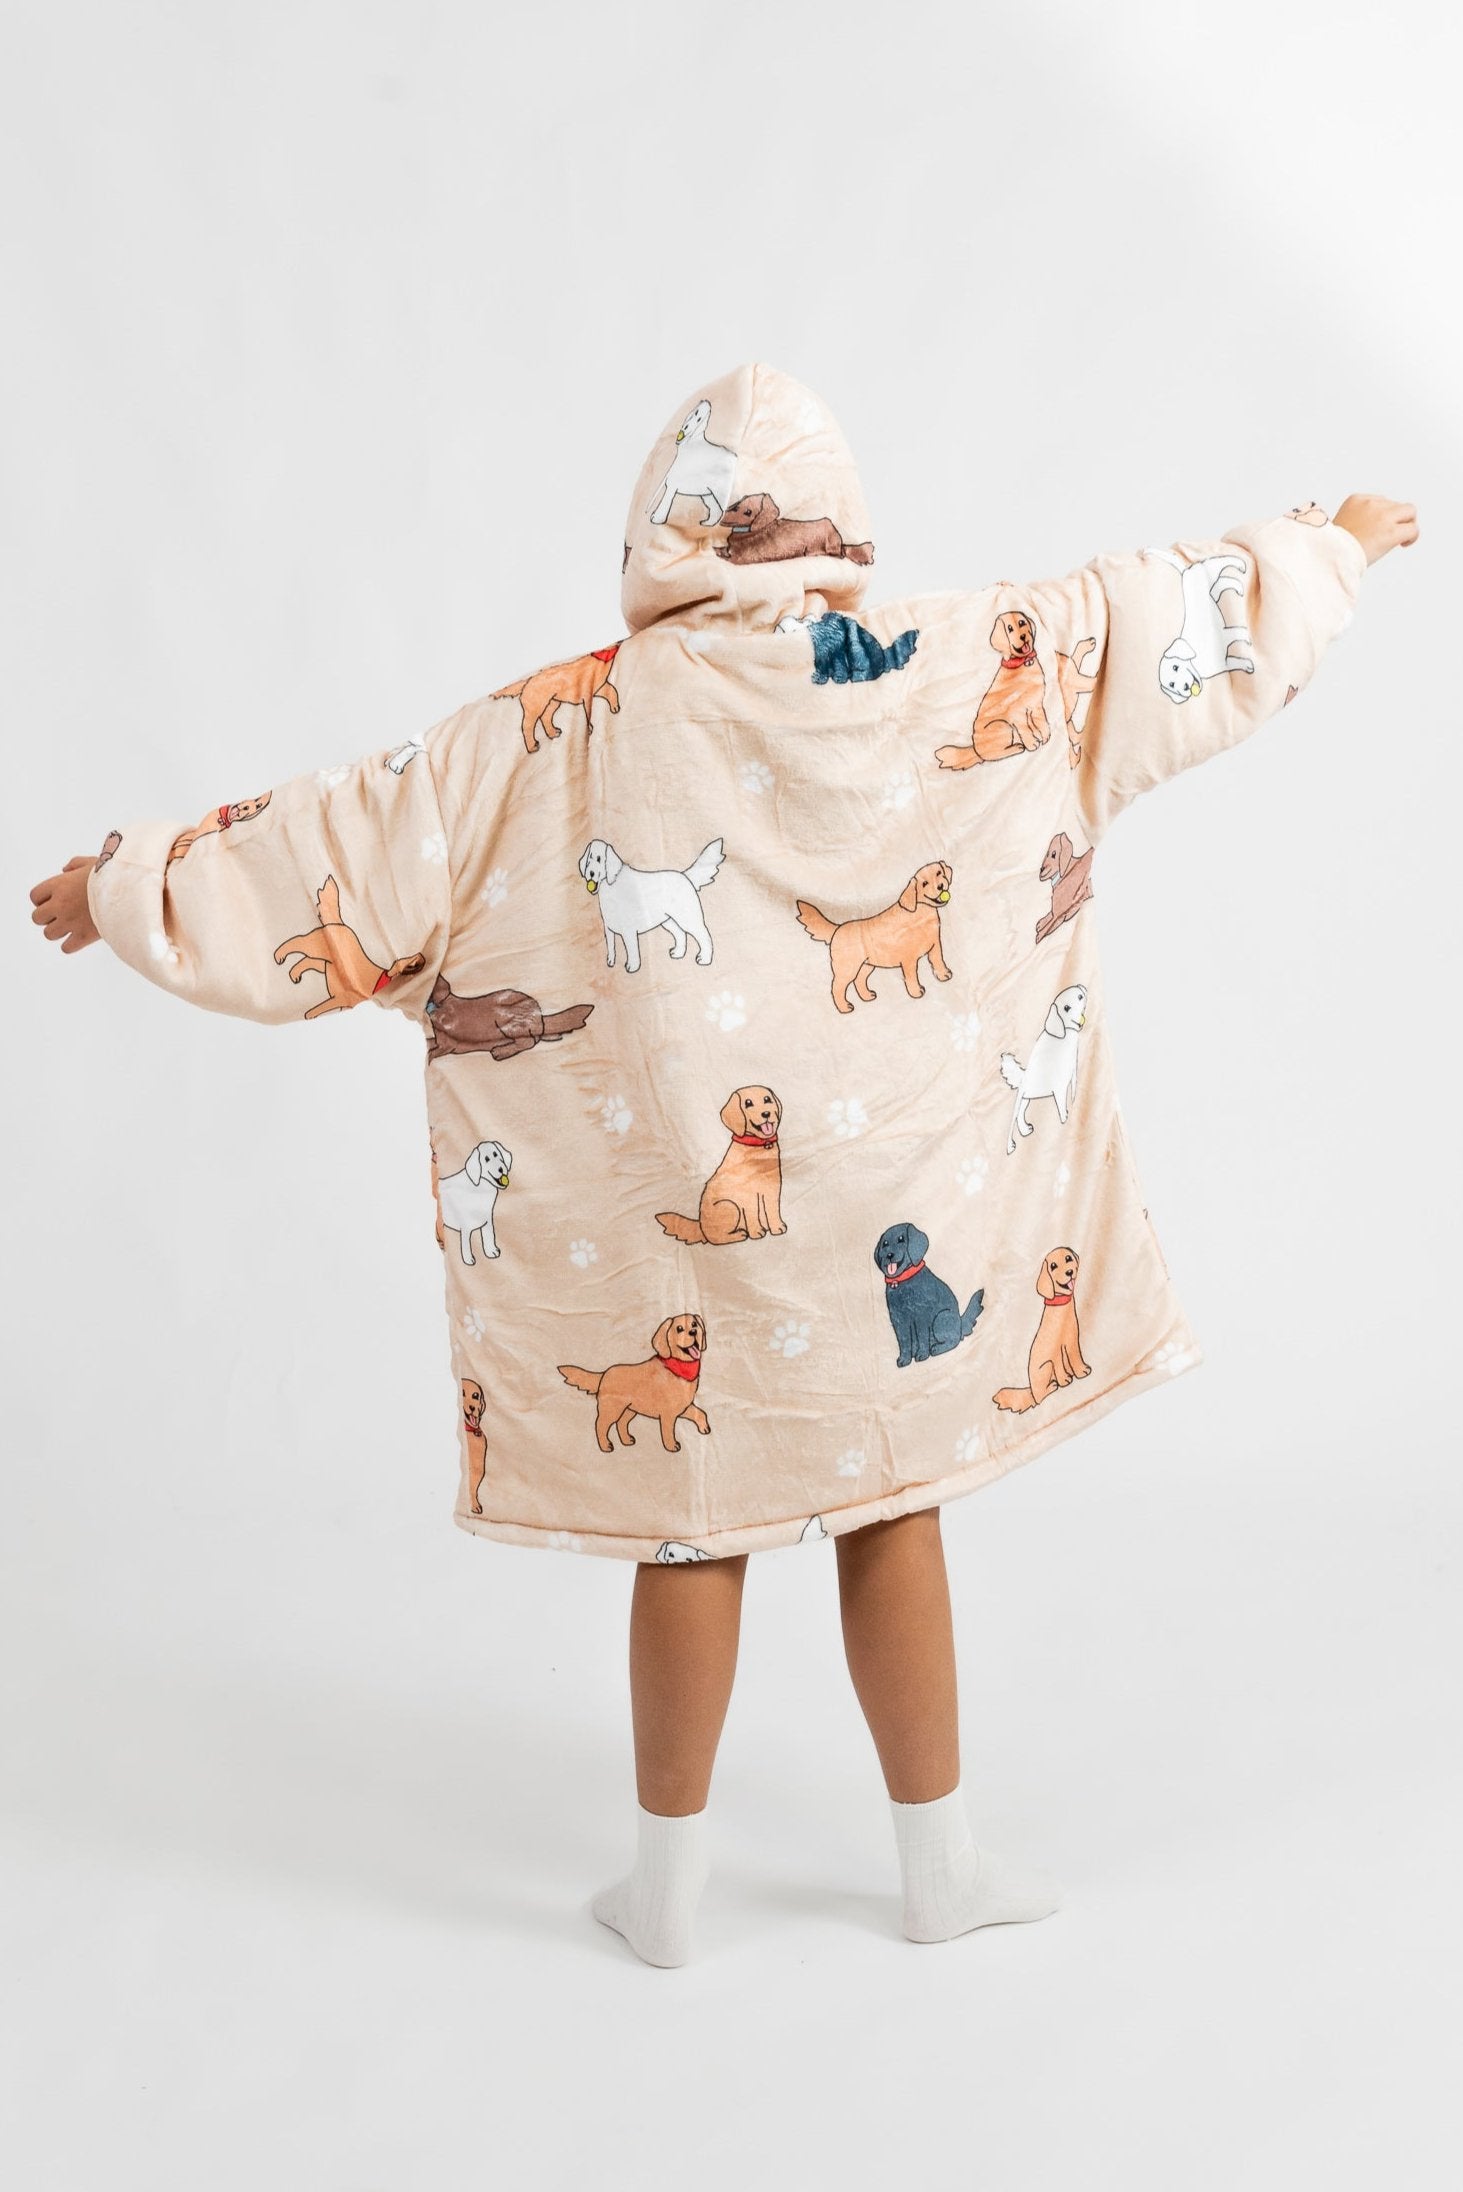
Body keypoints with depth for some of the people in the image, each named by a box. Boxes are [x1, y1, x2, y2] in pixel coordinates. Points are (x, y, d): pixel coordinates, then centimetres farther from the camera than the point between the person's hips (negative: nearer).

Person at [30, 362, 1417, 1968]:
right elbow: (1177, 609, 9)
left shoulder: (585, 722, -10)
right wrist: (1338, 539, 27)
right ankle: (941, 1867, 27)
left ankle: (666, 1884, 25)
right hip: (900, 1199, 1)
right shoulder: (976, 667, -5)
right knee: (891, 1508, 15)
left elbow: (363, 827, -7)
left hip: (684, 1212, -1)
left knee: (691, 1518, 12)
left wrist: (127, 885, 5)